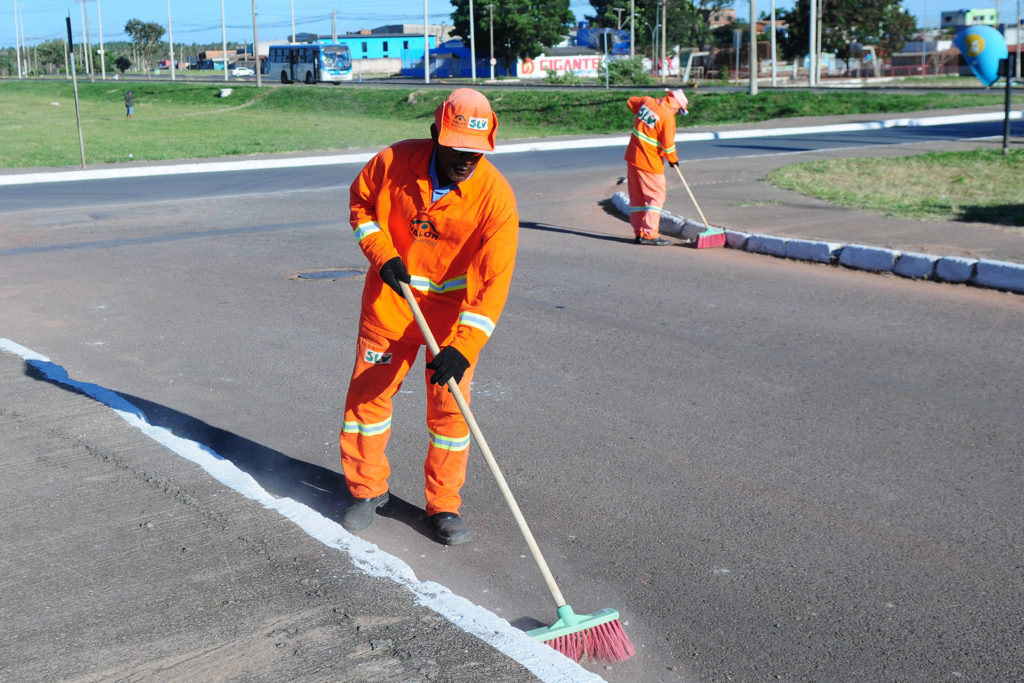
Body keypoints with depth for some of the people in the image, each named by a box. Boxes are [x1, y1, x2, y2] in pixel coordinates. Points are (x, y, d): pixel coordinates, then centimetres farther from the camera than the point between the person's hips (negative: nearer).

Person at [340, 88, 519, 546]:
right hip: (392, 294, 2)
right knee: (368, 393, 6)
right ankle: (367, 491, 26)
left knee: (450, 406, 0)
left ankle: (444, 505, 19)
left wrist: (463, 346, -34)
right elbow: (361, 201, 4)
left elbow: (494, 280, -26)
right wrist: (381, 253, -12)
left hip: (455, 307, -1)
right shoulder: (395, 162, -18)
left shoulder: (496, 195, -24)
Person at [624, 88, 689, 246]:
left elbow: (631, 102, 24)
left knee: (637, 196, 12)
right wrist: (673, 159, 5)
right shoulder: (668, 118, -17)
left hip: (633, 157, 8)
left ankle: (639, 232, 17)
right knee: (656, 197, 0)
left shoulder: (647, 101, 3)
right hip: (650, 163, -7)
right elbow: (668, 146, -14)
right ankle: (649, 233, -7)